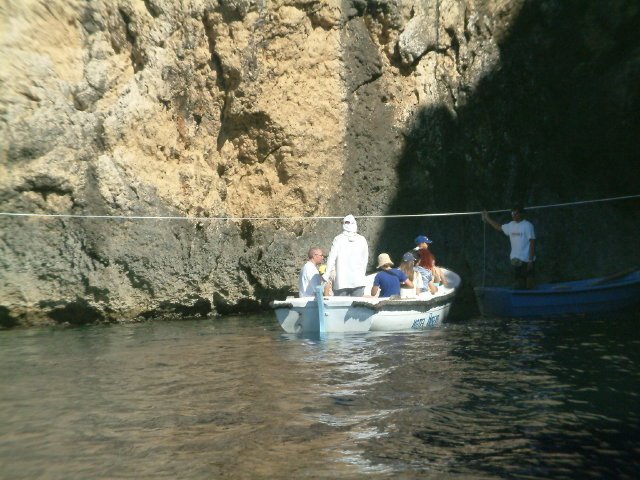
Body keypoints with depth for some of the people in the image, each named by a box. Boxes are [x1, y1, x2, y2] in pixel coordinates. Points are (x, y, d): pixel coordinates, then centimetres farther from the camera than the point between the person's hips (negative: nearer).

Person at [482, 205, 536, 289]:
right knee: (519, 283, 11)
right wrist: (487, 218, 25)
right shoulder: (511, 225, 10)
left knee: (528, 282, -4)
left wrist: (531, 260, -16)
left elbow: (532, 243, -12)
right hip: (516, 260, 7)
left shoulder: (527, 225, -10)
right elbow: (499, 227, 27)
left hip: (526, 260, -7)